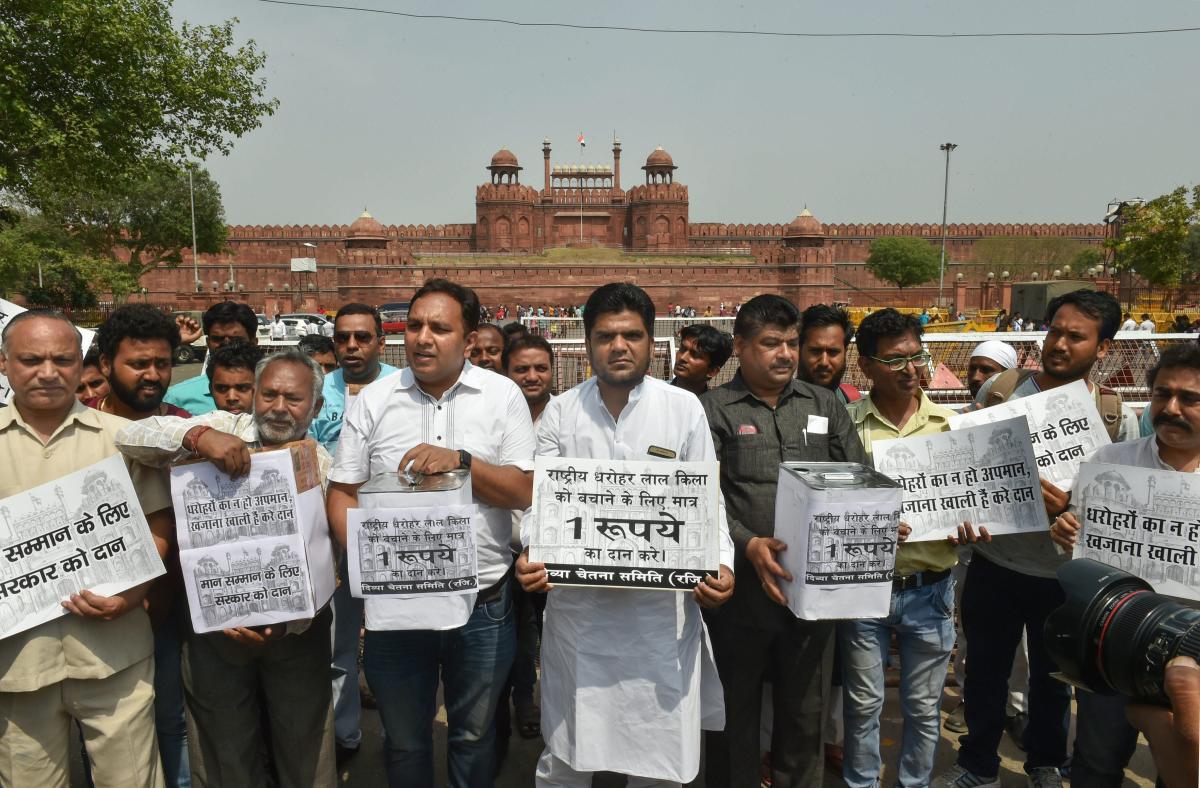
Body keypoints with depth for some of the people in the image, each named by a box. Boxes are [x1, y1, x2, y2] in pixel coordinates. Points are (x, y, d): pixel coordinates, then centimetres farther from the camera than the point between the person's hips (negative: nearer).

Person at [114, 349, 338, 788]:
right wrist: (199, 435, -33)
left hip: (296, 630, 0)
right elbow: (131, 437, -16)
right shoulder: (224, 427, -5)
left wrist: (285, 622, -22)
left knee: (304, 751, 15)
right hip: (216, 623, 0)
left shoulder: (324, 465, -5)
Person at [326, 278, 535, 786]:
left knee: (473, 737, 20)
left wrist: (461, 460, -24)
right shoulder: (373, 400, 0)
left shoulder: (502, 396, -4)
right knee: (404, 743, 20)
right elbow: (342, 494, 2)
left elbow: (524, 492, -9)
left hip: (482, 605, -1)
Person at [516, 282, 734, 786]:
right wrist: (529, 554, -15)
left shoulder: (685, 409, 1)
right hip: (577, 607, 1)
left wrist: (721, 563, -12)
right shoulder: (560, 412, 4)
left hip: (662, 611, 0)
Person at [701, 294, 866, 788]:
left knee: (805, 713, 16)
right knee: (735, 712, 12)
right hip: (743, 589, -3)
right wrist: (748, 545, -23)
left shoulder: (825, 406, 11)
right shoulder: (714, 410, -2)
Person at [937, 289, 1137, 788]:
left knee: (1053, 676, 21)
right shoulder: (998, 389, -4)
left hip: (1066, 574, 0)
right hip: (994, 563, 0)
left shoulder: (1117, 417, -6)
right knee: (985, 669, 15)